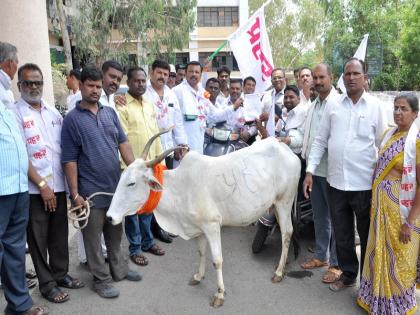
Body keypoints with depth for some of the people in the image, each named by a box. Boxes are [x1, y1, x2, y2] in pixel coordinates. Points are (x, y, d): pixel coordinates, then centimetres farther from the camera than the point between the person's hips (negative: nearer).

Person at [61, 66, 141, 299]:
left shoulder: (110, 113, 7)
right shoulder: (72, 119, -6)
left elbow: (123, 144, 7)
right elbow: (69, 160, -8)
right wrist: (75, 194, -11)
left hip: (115, 187, 5)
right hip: (91, 191, -5)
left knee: (115, 232, 19)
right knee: (93, 236, 9)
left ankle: (118, 269, 36)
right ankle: (101, 280, 24)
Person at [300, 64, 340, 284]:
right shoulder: (313, 106, 13)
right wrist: (308, 168, 14)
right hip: (314, 169, 7)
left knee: (335, 218, 5)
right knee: (319, 216, 17)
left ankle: (336, 264, 17)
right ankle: (320, 256, 31)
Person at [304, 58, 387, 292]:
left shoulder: (375, 106, -2)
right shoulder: (333, 106, 5)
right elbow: (320, 141, 7)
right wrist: (310, 171, 2)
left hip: (365, 184, -2)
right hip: (336, 182, 3)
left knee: (367, 235, 13)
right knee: (342, 234, 16)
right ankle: (348, 274, 38)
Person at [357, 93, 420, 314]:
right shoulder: (388, 134, 6)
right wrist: (374, 204, 8)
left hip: (402, 210, -6)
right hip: (381, 206, 6)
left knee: (398, 261, 11)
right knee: (379, 256, 18)